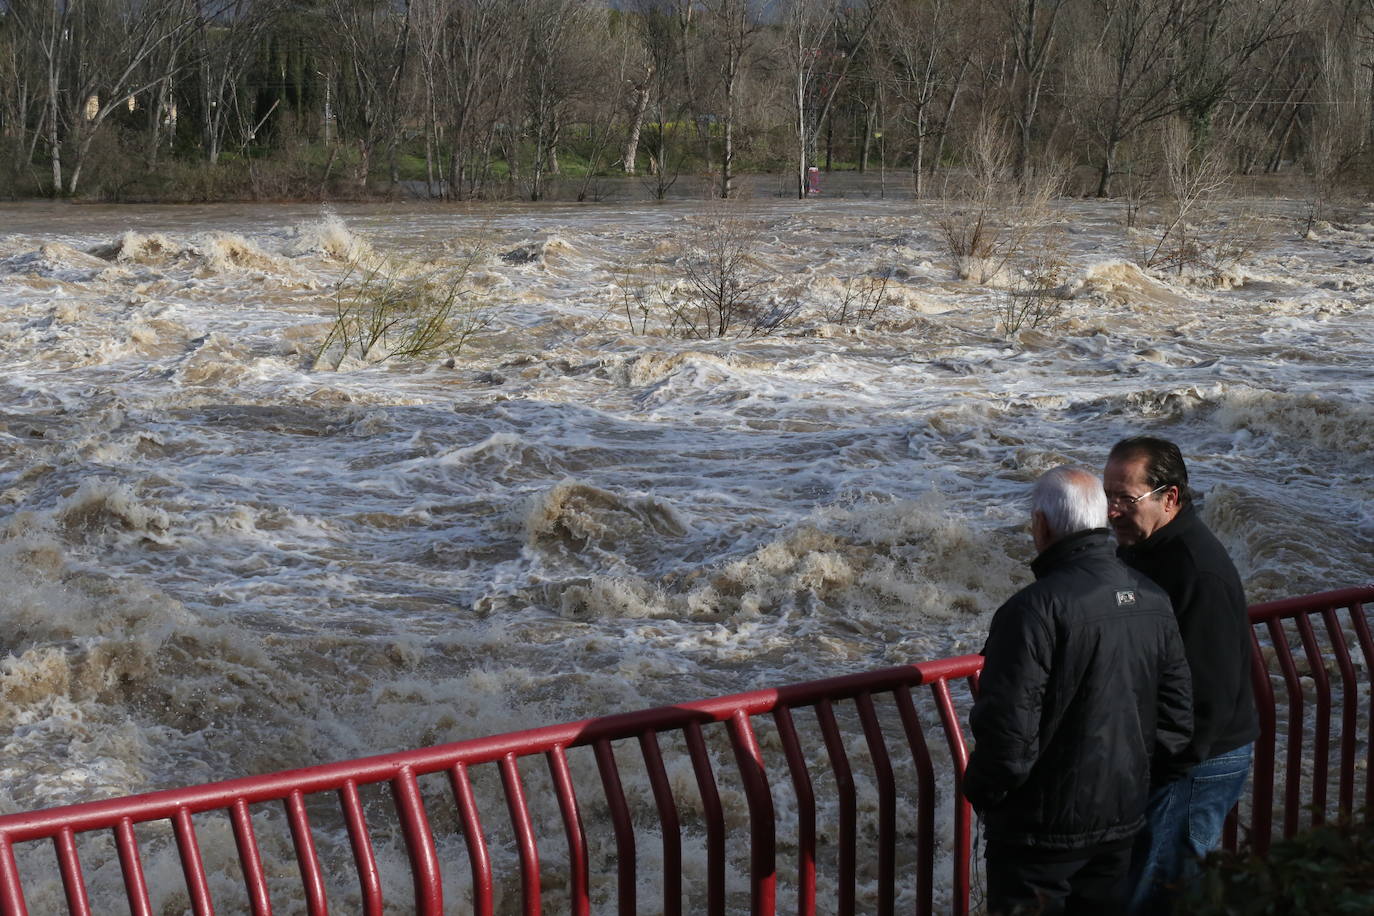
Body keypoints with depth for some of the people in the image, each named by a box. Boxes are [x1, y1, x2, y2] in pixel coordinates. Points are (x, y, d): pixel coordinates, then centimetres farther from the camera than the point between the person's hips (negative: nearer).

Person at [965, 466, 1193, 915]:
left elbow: (1008, 731, -24)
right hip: (1123, 818, 7)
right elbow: (1177, 717, 7)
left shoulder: (1036, 608, -23)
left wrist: (980, 792, -7)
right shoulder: (1153, 600, 1)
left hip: (1043, 827, -7)